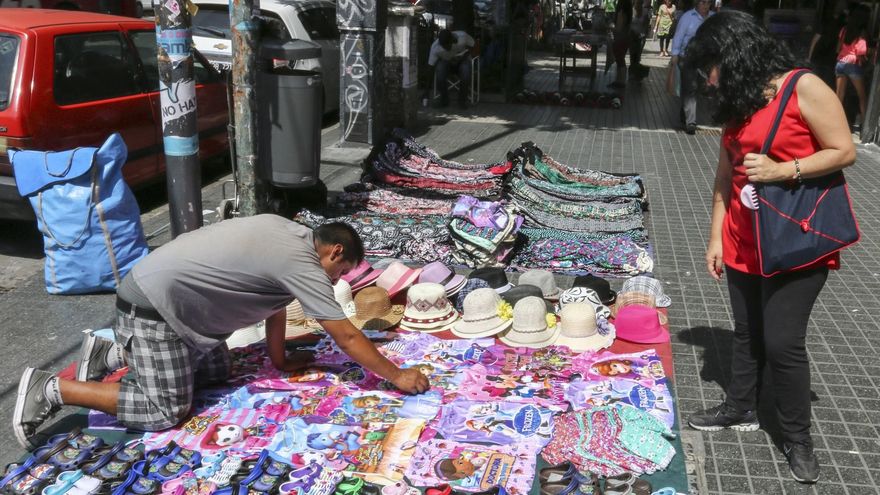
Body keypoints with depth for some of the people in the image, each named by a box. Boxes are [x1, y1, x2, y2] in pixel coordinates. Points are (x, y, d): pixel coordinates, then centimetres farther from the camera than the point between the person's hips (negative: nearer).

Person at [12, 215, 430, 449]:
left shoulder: (290, 233, 7)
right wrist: (398, 376, -7)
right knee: (166, 411, -7)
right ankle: (50, 390, 0)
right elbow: (348, 338, -16)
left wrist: (280, 360, 19)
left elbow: (276, 305, 16)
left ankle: (111, 354, 23)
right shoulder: (302, 265, -20)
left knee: (215, 374, 17)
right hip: (152, 306, -10)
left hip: (169, 294, 10)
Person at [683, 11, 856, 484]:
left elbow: (844, 152, -13)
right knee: (747, 332, 16)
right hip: (743, 242, 6)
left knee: (782, 341, -4)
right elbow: (725, 175, 10)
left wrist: (780, 170, -23)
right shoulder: (737, 103, 8)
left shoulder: (804, 88, -13)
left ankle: (797, 438, 15)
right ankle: (740, 408, 34)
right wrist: (715, 238, 8)